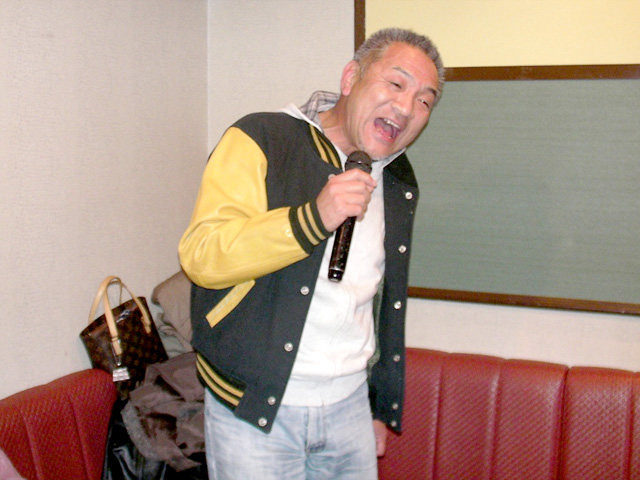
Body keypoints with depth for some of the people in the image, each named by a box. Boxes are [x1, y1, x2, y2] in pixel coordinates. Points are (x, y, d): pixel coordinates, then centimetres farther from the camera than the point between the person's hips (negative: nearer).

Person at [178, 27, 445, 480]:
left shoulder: (398, 185, 11)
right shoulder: (260, 141, -9)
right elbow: (200, 256, -19)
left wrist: (381, 407, 20)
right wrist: (315, 218, -28)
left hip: (350, 406, 6)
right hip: (255, 407, -5)